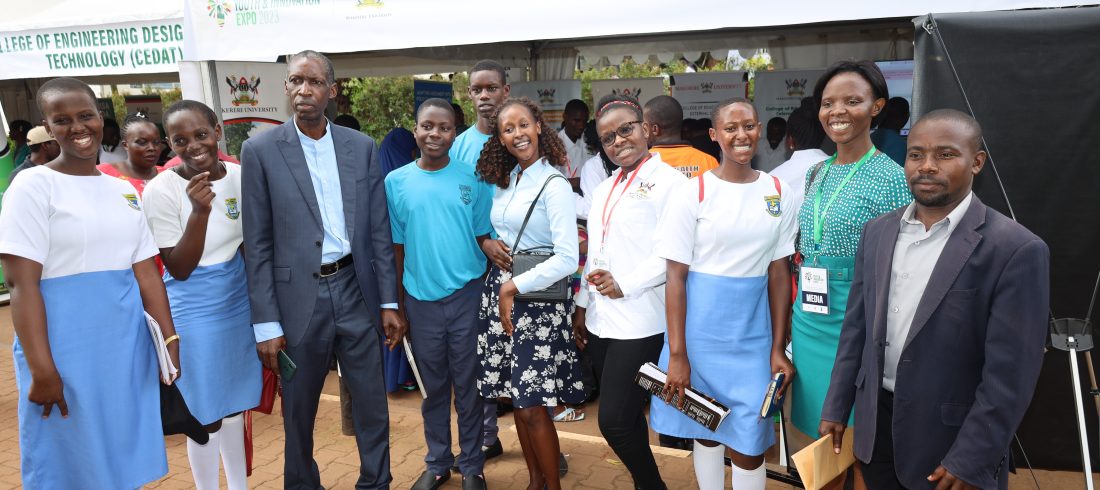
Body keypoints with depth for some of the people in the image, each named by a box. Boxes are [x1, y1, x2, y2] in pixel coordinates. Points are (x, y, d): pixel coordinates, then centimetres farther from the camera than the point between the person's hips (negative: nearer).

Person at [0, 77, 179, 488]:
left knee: (125, 457, 15)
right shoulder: (33, 185, -7)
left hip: (127, 340, 5)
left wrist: (169, 338, 3)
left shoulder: (124, 190, 10)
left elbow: (146, 272, 9)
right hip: (66, 344, -5)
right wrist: (42, 370, -16)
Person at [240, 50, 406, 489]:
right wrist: (266, 324, -7)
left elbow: (379, 230, 5)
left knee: (372, 405, 12)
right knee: (299, 411, 15)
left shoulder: (361, 146, 3)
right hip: (299, 298, -2)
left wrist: (389, 302, 3)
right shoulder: (260, 150, -3)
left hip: (355, 291, 2)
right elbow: (258, 245, -5)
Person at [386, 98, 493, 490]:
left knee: (468, 385, 9)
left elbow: (484, 237, 0)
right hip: (421, 299, 1)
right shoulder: (396, 182, 1)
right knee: (434, 386, 15)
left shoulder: (471, 178, -2)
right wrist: (398, 304, 6)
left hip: (467, 295, -1)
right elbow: (396, 247, 5)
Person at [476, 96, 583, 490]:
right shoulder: (505, 181, 10)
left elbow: (567, 259, -19)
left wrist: (514, 288, -16)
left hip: (537, 300, -7)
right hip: (499, 294, 7)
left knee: (532, 406, -3)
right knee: (517, 400, 12)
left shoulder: (554, 185, -12)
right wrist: (487, 244, 1)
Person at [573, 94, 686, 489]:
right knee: (625, 418, 15)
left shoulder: (668, 180, -8)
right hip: (601, 321, 8)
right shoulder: (604, 189, 16)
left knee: (614, 421, -7)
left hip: (640, 322, -7)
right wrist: (582, 306, 19)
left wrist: (626, 285, -17)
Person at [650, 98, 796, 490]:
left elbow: (779, 273, 5)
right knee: (705, 428, 13)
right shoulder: (691, 193, -7)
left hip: (753, 332, 2)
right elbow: (675, 276, -7)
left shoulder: (779, 193, 2)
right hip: (701, 327, -1)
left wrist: (778, 347, 1)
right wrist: (677, 354, -10)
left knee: (748, 438, 3)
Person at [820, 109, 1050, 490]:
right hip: (876, 424, 5)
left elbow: (1010, 372, -15)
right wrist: (836, 408, 7)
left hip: (953, 438, -5)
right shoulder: (878, 232, 3)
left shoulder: (1016, 248, -14)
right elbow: (857, 325, 7)